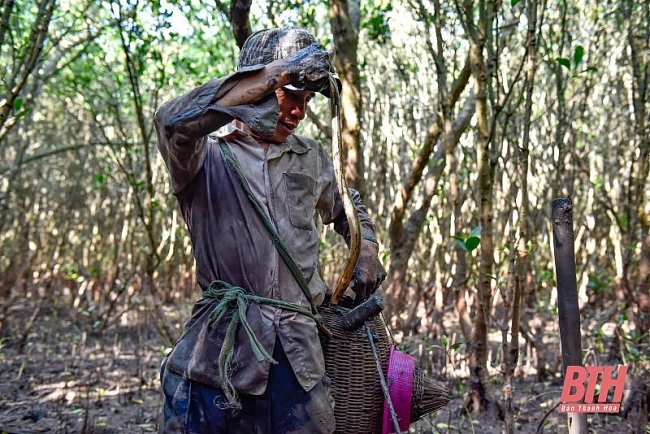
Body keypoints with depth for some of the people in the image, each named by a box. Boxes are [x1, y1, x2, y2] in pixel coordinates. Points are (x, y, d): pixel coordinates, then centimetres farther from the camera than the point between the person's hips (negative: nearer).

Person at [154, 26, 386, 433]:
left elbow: (347, 208, 35)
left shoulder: (312, 158, 17)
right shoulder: (208, 152, 0)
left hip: (300, 351, 4)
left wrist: (367, 250, 14)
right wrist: (276, 73, -22)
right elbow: (174, 120, -24)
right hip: (223, 347, -4)